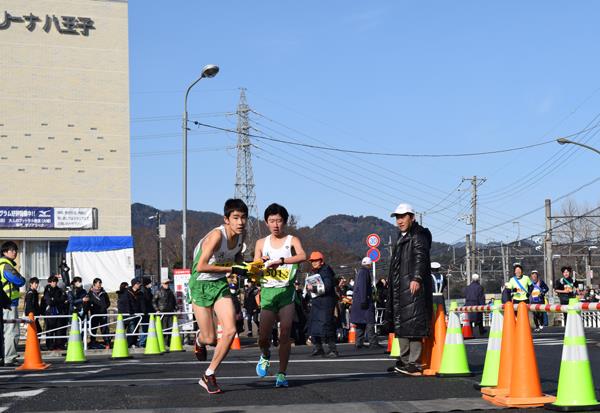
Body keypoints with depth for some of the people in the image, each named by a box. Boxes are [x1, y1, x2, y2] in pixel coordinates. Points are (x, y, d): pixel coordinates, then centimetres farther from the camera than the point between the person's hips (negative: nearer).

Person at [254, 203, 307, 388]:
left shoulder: (292, 240, 2)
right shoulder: (261, 243, 12)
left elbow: (302, 256, -20)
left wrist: (280, 261, -32)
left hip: (287, 291, -2)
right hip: (268, 291, 2)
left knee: (285, 334, -8)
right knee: (264, 336, -3)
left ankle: (282, 374, 0)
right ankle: (265, 356, 30)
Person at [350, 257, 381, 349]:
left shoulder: (360, 272, 21)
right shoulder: (364, 272, -10)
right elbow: (363, 287, -19)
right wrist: (364, 300, -22)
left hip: (357, 301, 10)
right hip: (364, 300, -10)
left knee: (360, 323, 10)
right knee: (369, 322, -11)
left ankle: (359, 343, 9)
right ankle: (373, 342, -14)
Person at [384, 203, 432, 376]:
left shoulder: (418, 237, -7)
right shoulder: (402, 238, 23)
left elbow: (420, 259, -21)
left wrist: (417, 278, -32)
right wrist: (391, 280, 25)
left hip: (413, 287, -10)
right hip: (400, 289, 10)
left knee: (412, 325, -11)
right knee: (400, 324, 14)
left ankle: (414, 364, -11)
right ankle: (405, 361, 23)